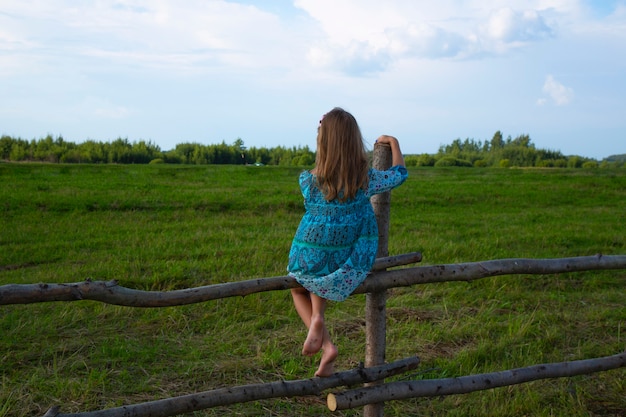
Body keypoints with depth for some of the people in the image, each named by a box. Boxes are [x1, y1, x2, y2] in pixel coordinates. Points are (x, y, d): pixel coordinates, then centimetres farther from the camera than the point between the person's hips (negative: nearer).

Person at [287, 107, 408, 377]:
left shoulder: (307, 181, -15)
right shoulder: (366, 180, -13)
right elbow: (400, 174, 6)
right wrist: (393, 142, 19)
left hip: (307, 264, -2)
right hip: (345, 268, 2)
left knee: (298, 289, 30)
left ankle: (326, 342, 5)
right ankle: (317, 317, 11)